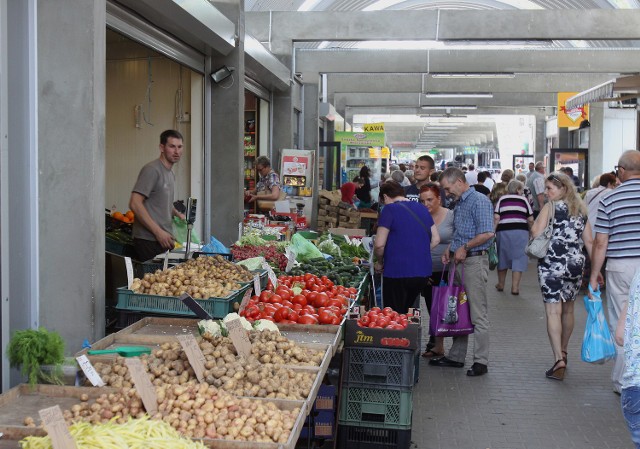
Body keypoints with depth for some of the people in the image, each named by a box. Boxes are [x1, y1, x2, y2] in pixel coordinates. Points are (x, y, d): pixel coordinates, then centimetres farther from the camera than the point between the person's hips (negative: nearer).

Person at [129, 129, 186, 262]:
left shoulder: (171, 174, 18)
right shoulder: (152, 170, -10)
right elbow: (135, 204, -18)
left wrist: (177, 214, 12)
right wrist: (158, 232, -19)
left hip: (165, 239, 9)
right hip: (149, 241, -9)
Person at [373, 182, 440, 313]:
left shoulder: (389, 210, -9)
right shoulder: (422, 209, 11)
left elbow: (379, 244, -14)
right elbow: (435, 239, 14)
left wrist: (380, 263, 3)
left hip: (397, 273, -6)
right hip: (423, 272, 6)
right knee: (406, 314, 21)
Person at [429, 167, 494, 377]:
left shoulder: (479, 201, -12)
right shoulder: (459, 204, 18)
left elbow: (487, 233, -21)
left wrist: (464, 248, -15)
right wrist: (450, 249, 10)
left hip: (474, 261, -10)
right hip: (459, 262, 10)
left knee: (478, 314, -4)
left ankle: (481, 361, 1)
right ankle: (456, 356, 22)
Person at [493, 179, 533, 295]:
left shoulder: (502, 199, 10)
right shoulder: (523, 200, 9)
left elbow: (496, 218, 0)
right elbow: (530, 220, 8)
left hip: (503, 231, 1)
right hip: (520, 231, -1)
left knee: (502, 256, 16)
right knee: (518, 257, 4)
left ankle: (501, 284, 27)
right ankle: (515, 287, 0)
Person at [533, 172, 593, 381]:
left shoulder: (551, 207, -5)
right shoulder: (581, 209, 12)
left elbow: (536, 232, -15)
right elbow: (589, 241, 10)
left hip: (552, 264, -6)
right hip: (576, 264, 6)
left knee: (553, 311, -7)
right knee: (568, 310, 18)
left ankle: (559, 360, -16)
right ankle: (563, 352, 33)